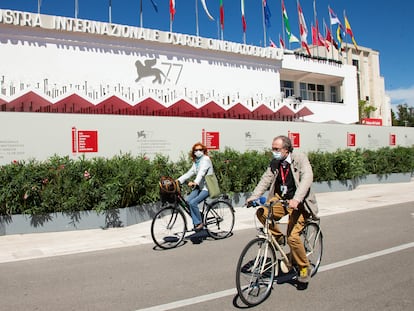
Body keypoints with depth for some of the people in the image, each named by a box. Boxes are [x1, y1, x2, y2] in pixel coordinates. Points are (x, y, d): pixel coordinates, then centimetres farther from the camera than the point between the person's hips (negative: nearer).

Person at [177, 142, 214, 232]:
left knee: (193, 203, -23)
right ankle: (196, 221, -2)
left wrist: (195, 182, -41)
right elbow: (189, 173, 12)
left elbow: (201, 172, -25)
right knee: (187, 201, -14)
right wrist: (178, 180, -1)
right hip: (199, 186, 7)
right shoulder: (195, 162, 16)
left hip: (207, 187, -7)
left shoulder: (206, 159, -9)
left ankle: (199, 223, -6)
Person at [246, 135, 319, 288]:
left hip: (298, 203, -5)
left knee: (293, 236, -18)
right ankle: (278, 237, 6)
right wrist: (253, 197, -17)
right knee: (261, 213, -20)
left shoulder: (300, 158, -12)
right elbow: (265, 179, -1)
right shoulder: (274, 163, 5)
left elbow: (307, 177, -26)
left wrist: (296, 199, -40)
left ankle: (305, 268, 7)